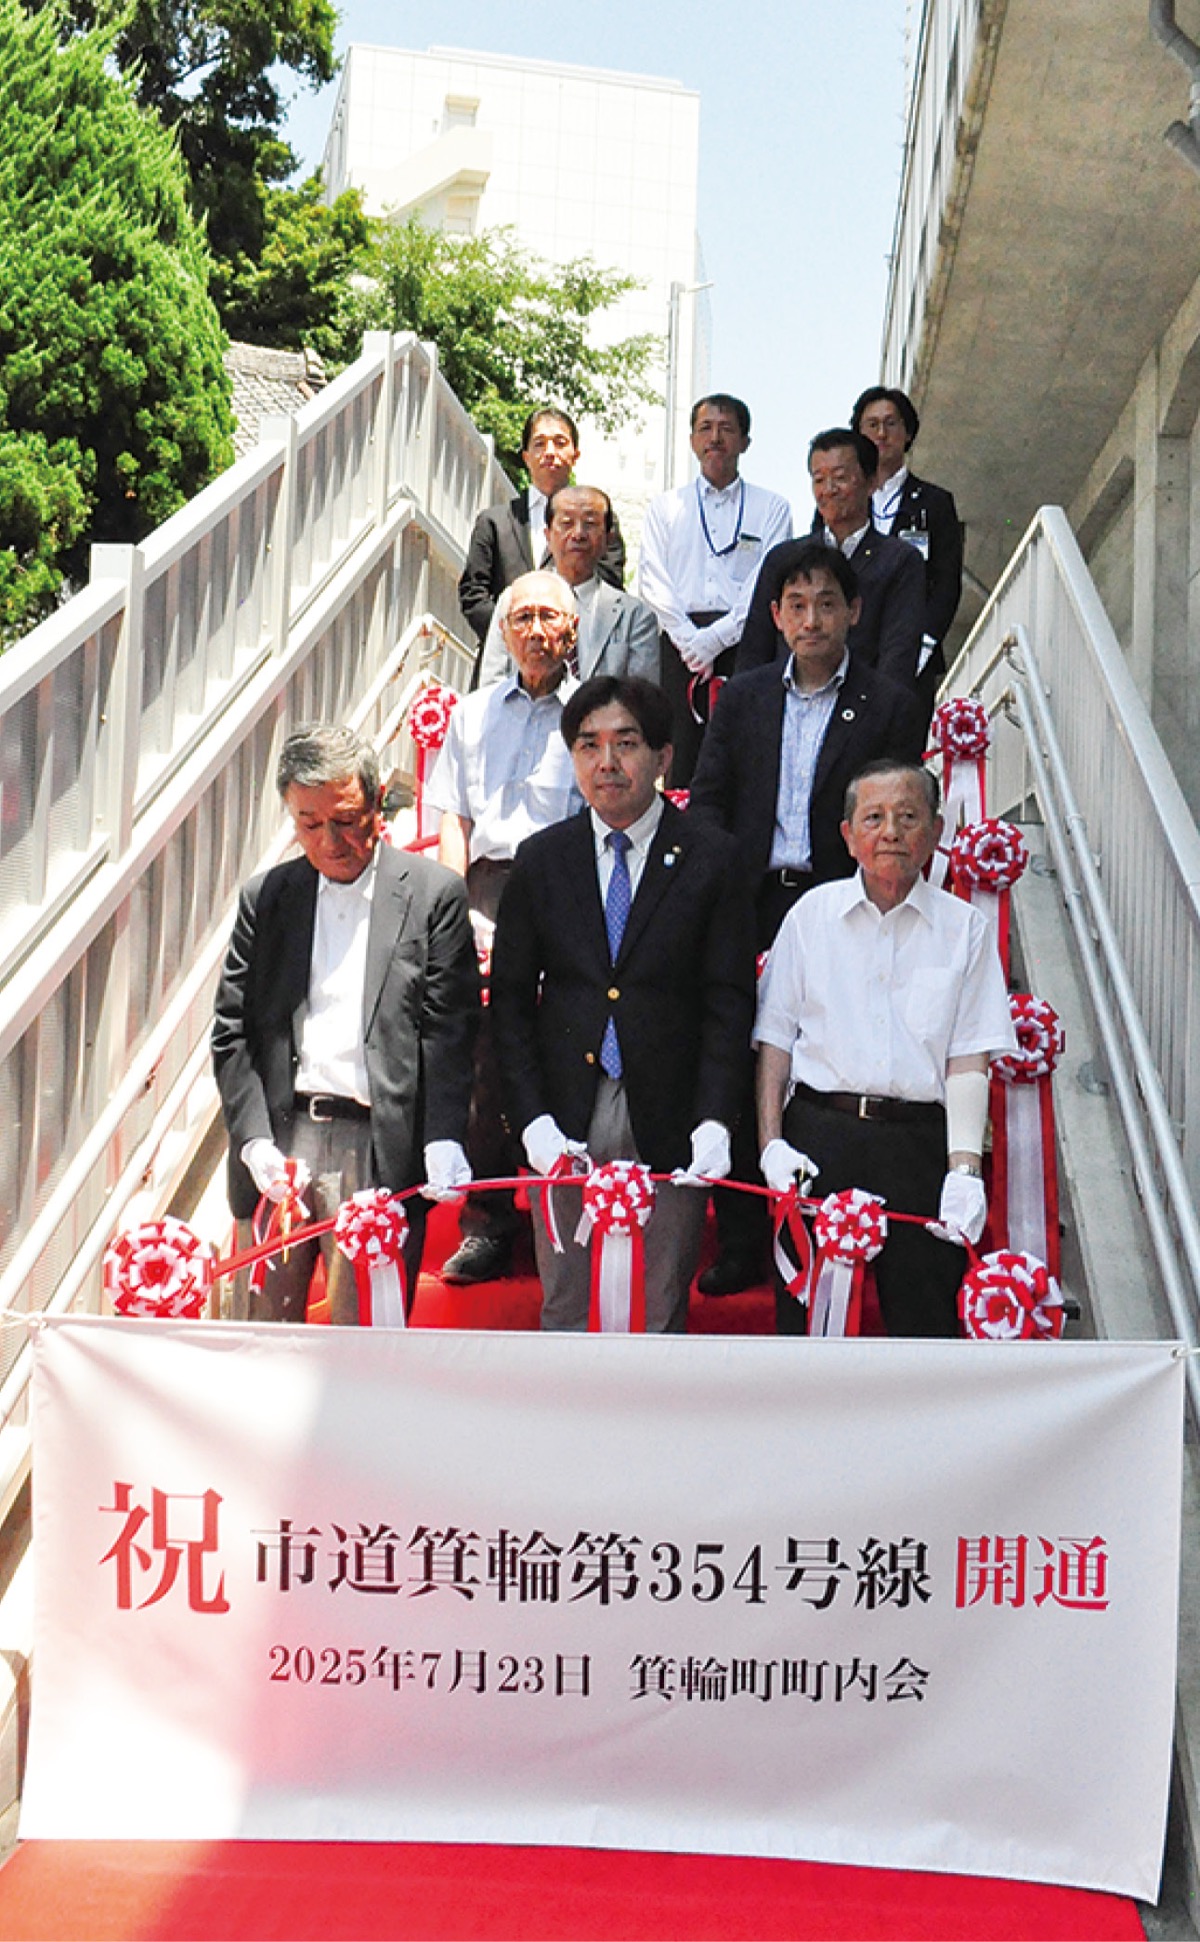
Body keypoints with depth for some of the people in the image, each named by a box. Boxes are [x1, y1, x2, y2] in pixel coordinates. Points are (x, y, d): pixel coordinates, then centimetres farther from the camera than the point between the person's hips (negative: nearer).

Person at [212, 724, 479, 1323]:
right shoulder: (265, 897, 12)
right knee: (264, 1322, 6)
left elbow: (449, 1031, -2)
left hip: (380, 1147, -3)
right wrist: (254, 1140, -4)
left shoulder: (433, 894, 3)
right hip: (280, 1140, 3)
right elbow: (231, 1032, 9)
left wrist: (443, 1141, -13)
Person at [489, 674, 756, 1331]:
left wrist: (713, 1122, -12)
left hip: (668, 1127, -2)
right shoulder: (541, 859, 6)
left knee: (662, 1314, 6)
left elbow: (728, 1000, -2)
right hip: (565, 1122, 2)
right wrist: (532, 1118, -5)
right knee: (564, 1308, 10)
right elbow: (511, 998, 6)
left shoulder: (711, 858, 0)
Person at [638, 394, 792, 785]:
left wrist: (714, 639, -11)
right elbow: (653, 581, 7)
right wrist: (690, 640, -8)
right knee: (682, 763, -5)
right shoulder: (664, 507, 18)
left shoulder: (772, 508, 12)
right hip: (680, 643, 1)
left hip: (743, 644, -1)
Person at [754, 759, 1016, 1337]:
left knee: (926, 1319, 0)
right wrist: (771, 1142, -2)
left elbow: (969, 1059, 1)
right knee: (805, 1313, 3)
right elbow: (774, 1039, 9)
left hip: (920, 1138, 0)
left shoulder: (963, 927, 6)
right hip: (818, 1132, 1)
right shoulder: (811, 915, 9)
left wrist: (965, 1169, -10)